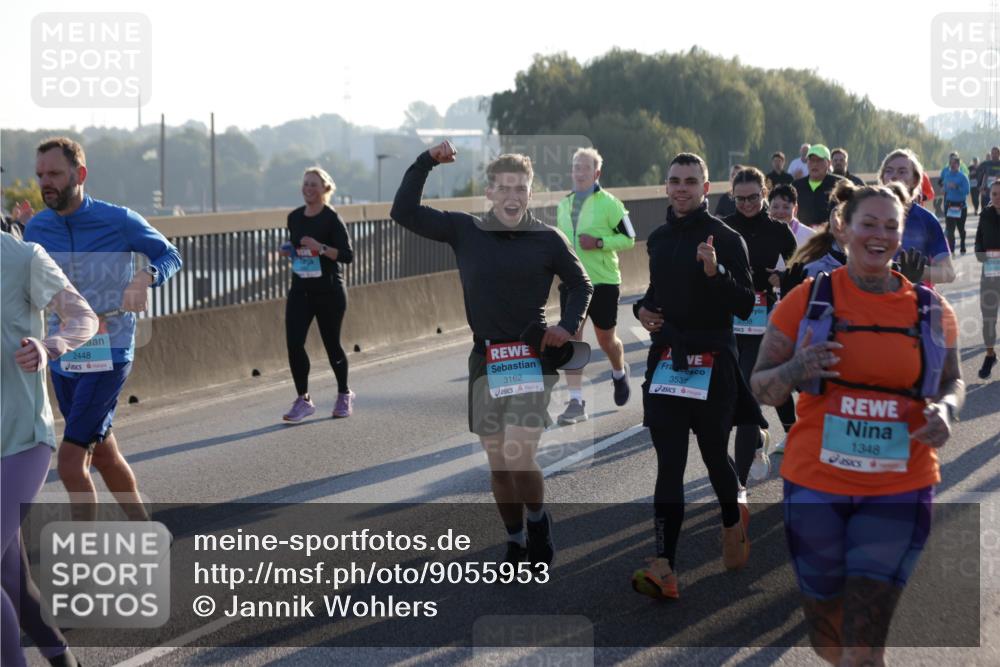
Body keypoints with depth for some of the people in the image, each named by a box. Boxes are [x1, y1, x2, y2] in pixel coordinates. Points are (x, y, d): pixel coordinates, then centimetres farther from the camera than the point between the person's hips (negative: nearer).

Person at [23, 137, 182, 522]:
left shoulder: (119, 221, -11)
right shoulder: (36, 229, 1)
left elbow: (169, 255, 2)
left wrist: (144, 278, -20)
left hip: (108, 357, -5)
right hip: (62, 360, 5)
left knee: (71, 462, -13)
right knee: (103, 455, 17)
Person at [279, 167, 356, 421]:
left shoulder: (332, 219, -9)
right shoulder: (294, 217, 8)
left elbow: (348, 255, -14)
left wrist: (320, 248, -26)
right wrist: (289, 252, 1)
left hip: (329, 291, -5)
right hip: (300, 289, 5)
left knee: (331, 343, 7)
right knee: (294, 343, -9)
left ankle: (344, 395, 29)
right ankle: (303, 400, 0)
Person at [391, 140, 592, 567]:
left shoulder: (547, 240, -2)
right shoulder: (465, 231, 3)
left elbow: (580, 284, 13)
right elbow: (404, 213, 0)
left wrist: (569, 325, -3)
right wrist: (426, 162, -7)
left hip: (532, 359, -3)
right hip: (486, 360, 3)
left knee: (518, 459, -14)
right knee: (498, 463, 8)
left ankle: (538, 520, 15)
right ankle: (515, 543, 24)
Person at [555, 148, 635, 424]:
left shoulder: (609, 203, -8)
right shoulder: (563, 205, 10)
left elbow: (629, 238, -8)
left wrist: (599, 242, -20)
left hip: (603, 281, -4)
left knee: (606, 339, 9)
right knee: (572, 337, -6)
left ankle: (619, 373, 42)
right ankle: (576, 402, -6)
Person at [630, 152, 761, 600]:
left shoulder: (725, 239, -7)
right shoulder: (657, 239, 11)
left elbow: (745, 306, -13)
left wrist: (715, 273, -28)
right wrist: (641, 309, 6)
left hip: (712, 365, -4)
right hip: (665, 362, 4)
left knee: (715, 457, 10)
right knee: (669, 465, -3)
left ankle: (733, 520, 43)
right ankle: (664, 567, -10)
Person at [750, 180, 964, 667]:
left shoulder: (931, 310, 3)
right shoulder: (807, 300, -2)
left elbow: (953, 382, 17)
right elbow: (760, 386, 1)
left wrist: (946, 409, -6)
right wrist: (796, 371, -21)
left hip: (899, 492, 0)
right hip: (817, 484, 0)